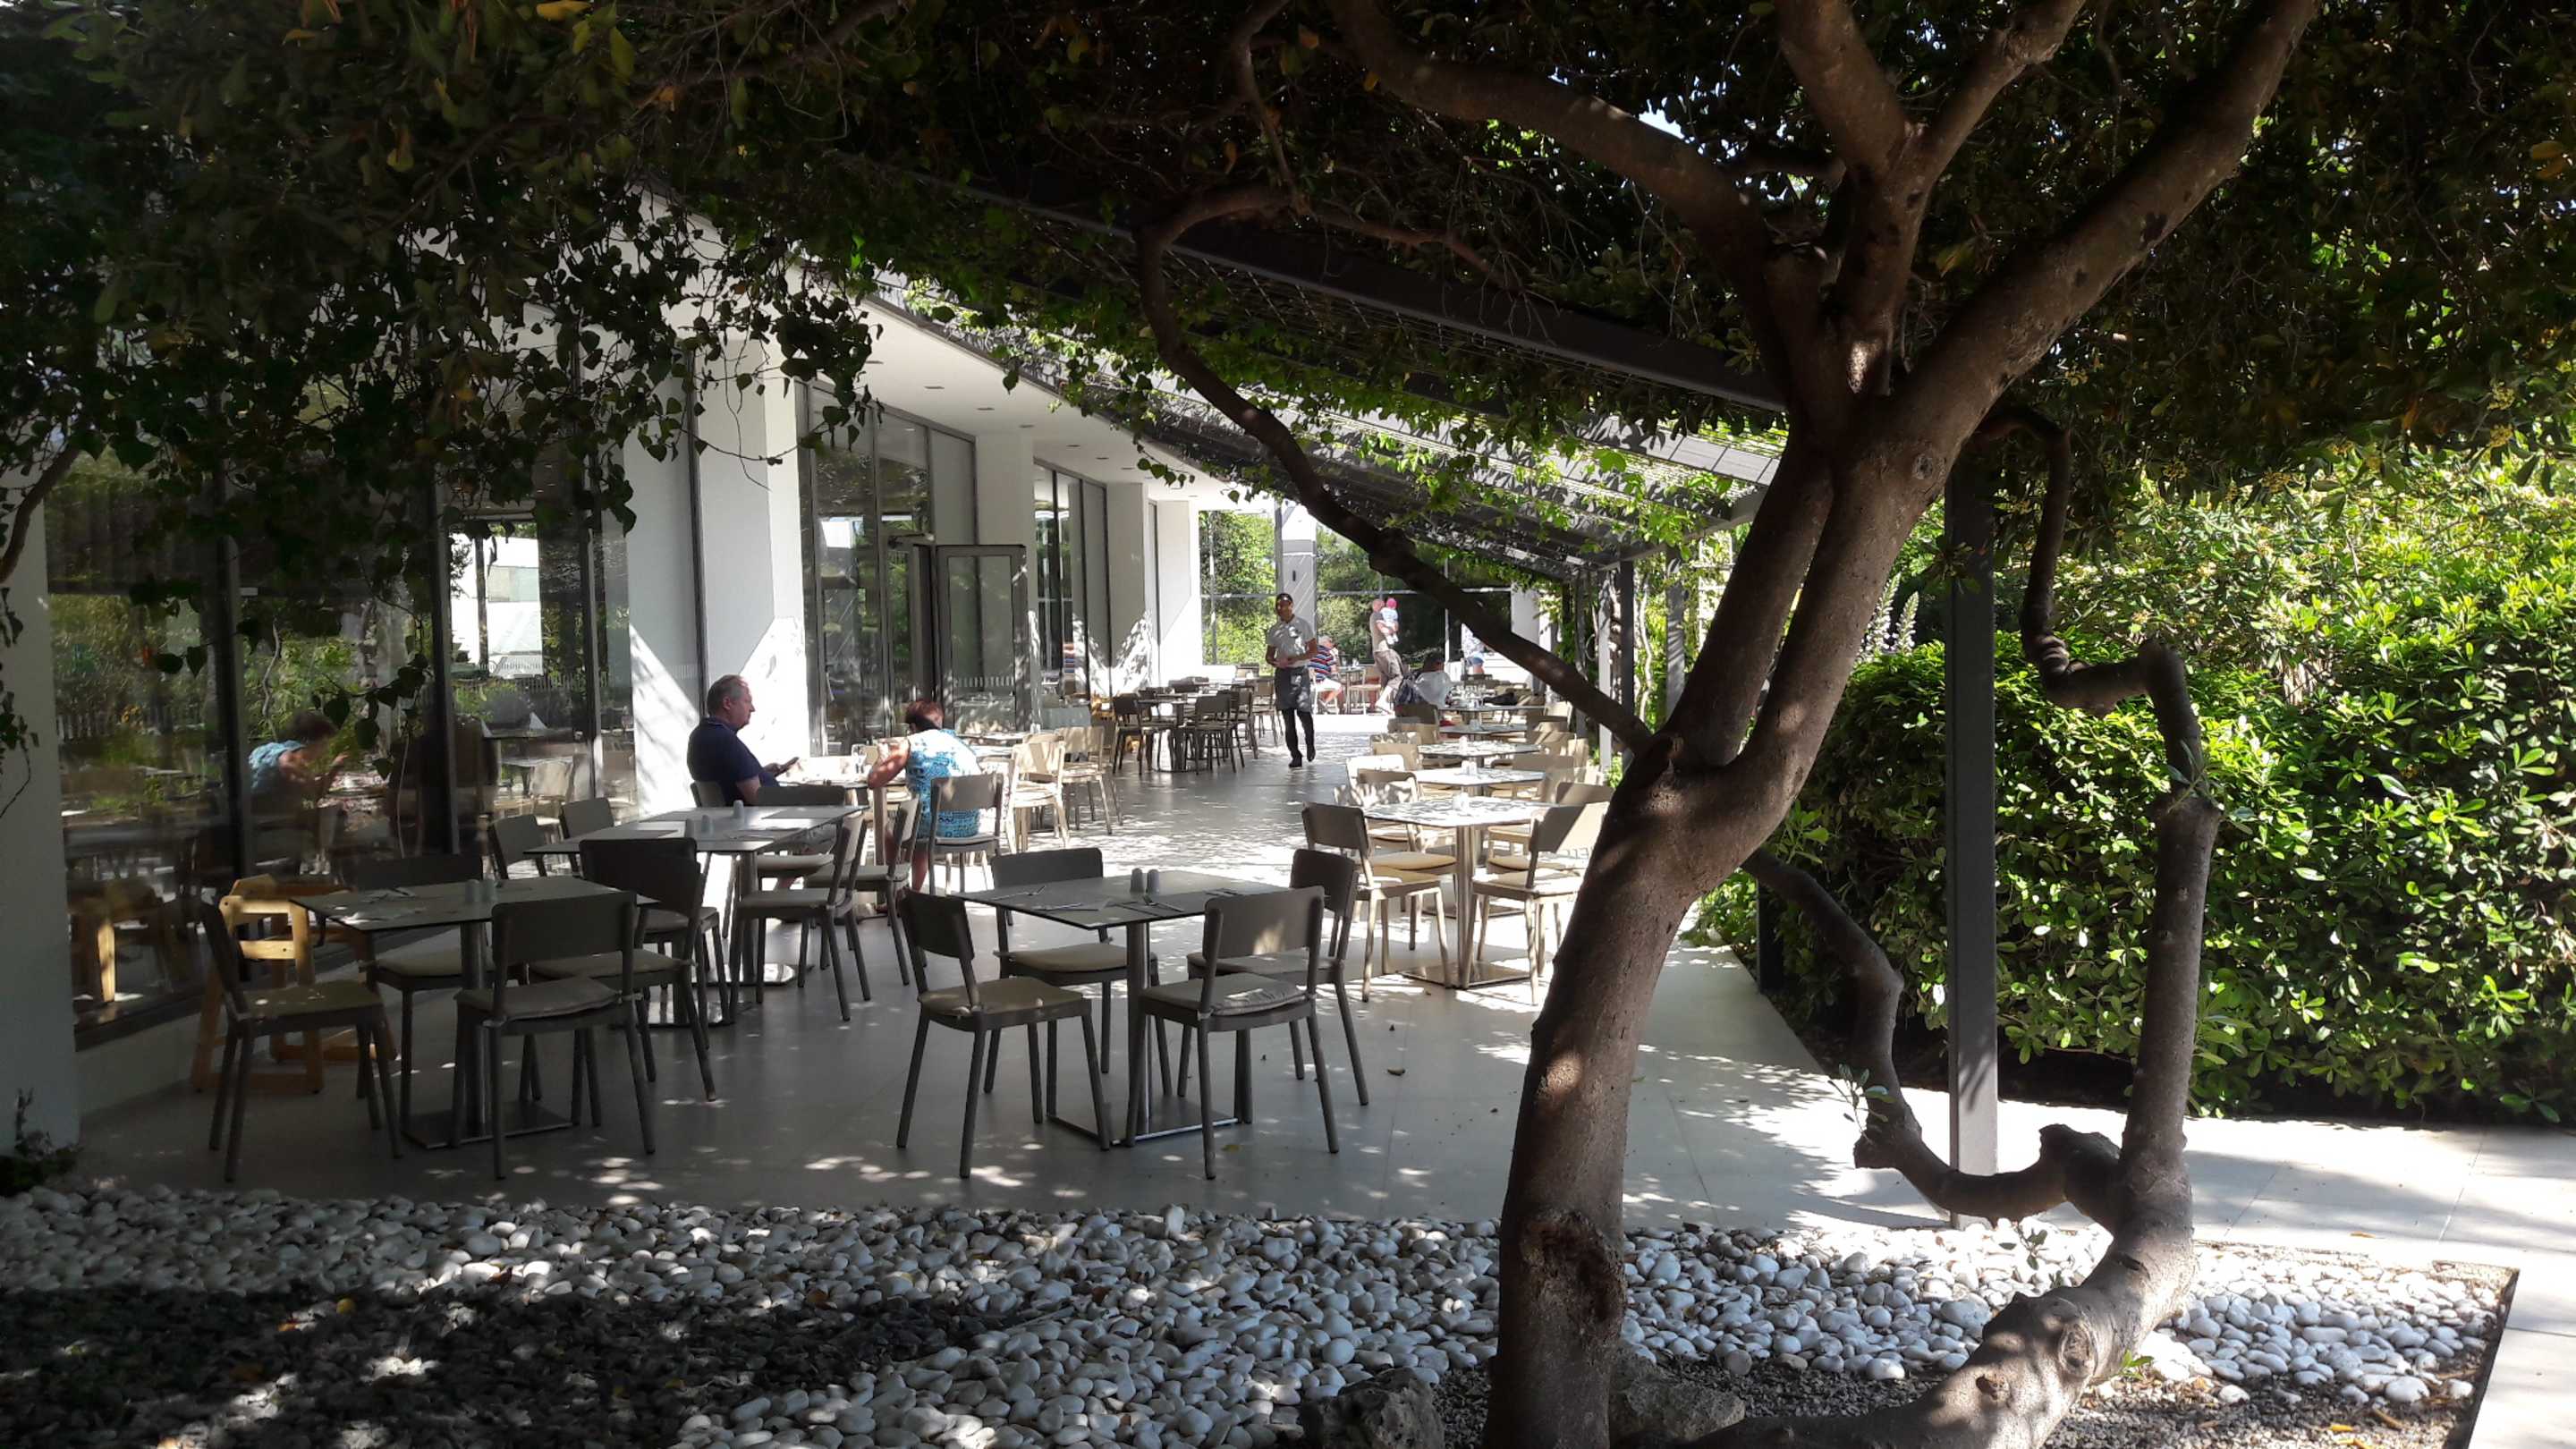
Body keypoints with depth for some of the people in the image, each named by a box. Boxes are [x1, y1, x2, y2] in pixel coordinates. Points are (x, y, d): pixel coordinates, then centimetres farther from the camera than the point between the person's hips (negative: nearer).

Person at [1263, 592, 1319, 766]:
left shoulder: (1304, 625, 2)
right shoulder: (1274, 630, 11)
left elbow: (1313, 651, 1)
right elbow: (1269, 655, 15)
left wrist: (1297, 658, -15)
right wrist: (1274, 662, -8)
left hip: (1301, 673, -3)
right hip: (1282, 674, 3)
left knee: (1304, 711, -9)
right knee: (1287, 716, -1)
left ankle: (1310, 743, 21)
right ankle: (1295, 756, 4)